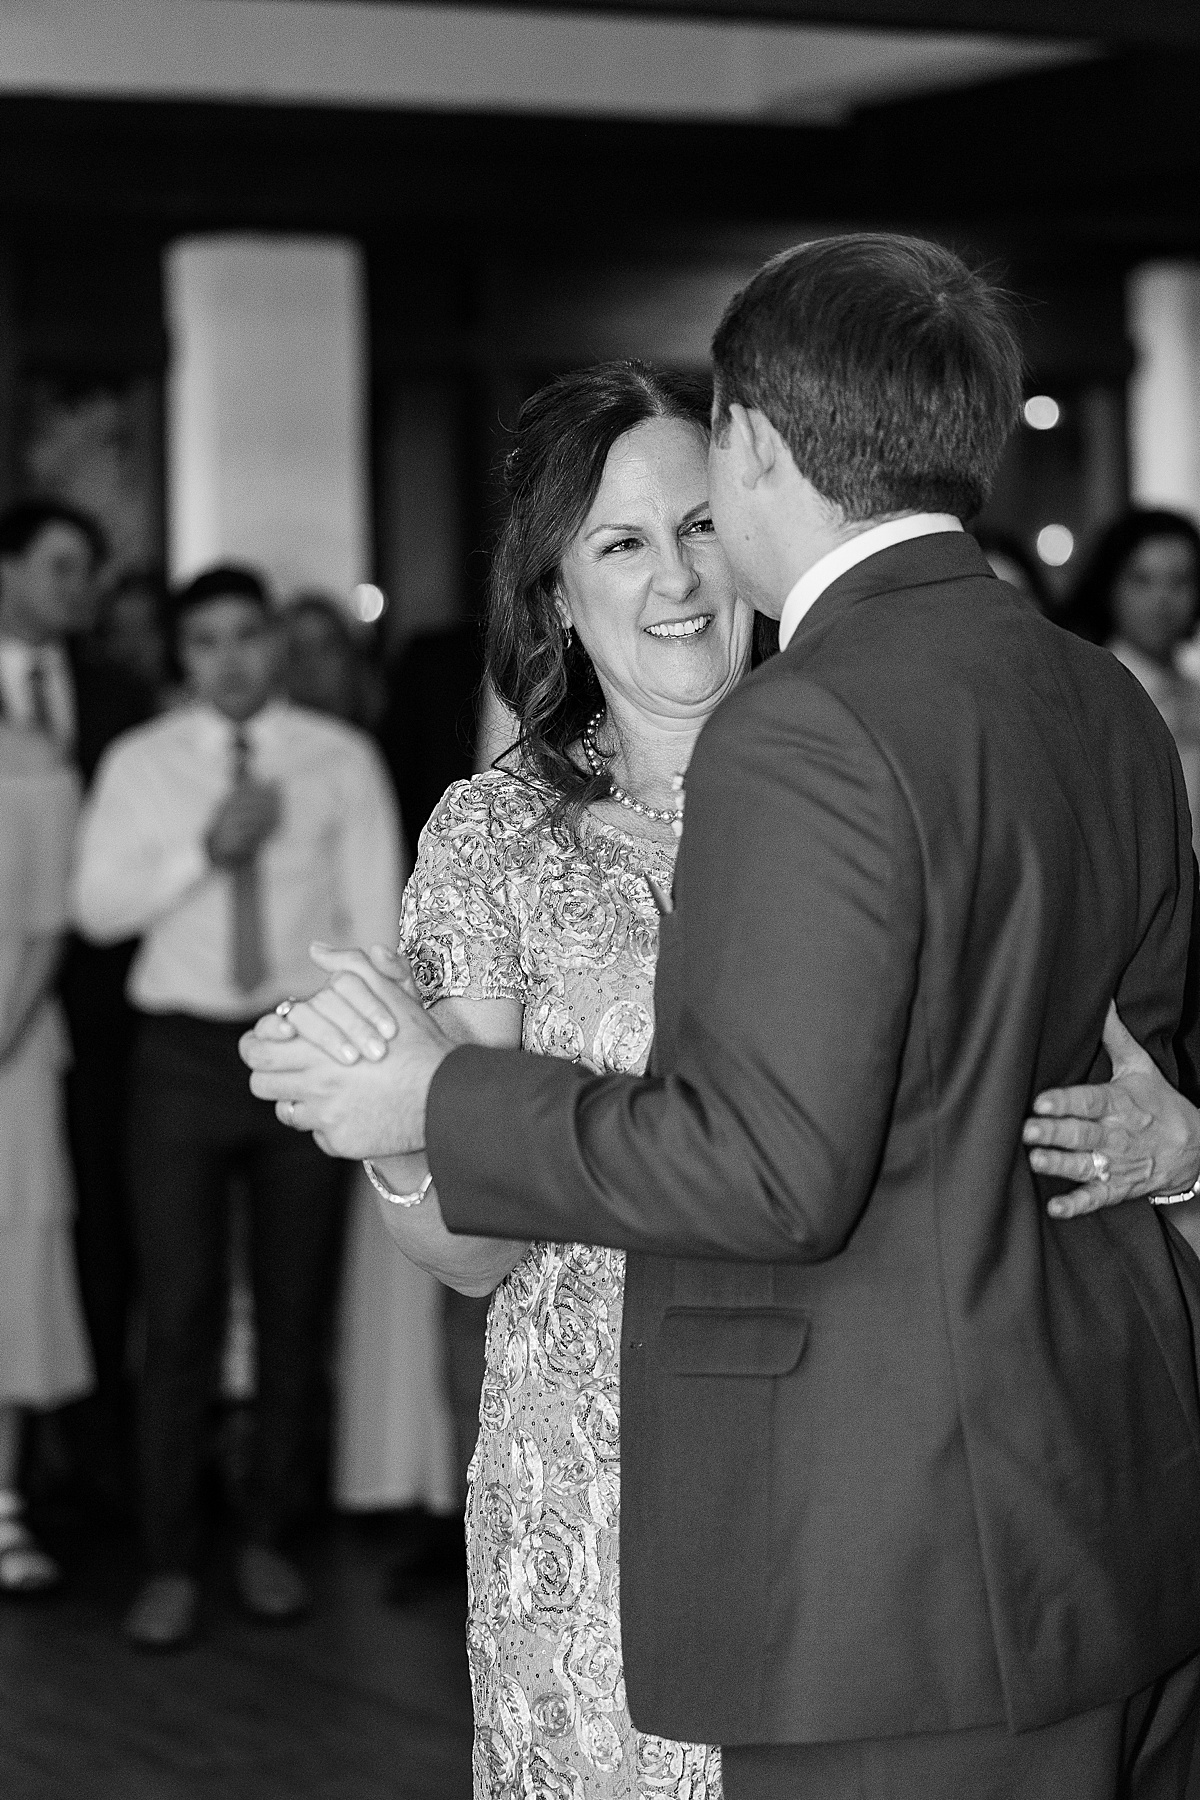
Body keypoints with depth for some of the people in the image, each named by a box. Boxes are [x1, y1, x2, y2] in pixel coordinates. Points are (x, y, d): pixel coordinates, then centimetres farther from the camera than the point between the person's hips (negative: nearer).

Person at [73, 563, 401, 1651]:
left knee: (295, 1310, 6)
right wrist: (206, 850, -14)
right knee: (180, 1313, -2)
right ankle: (171, 1564, 5)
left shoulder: (341, 762, 3)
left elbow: (375, 916, 1)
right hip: (185, 1049, 0)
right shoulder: (140, 765, 6)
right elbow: (99, 908, -1)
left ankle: (270, 1542, 19)